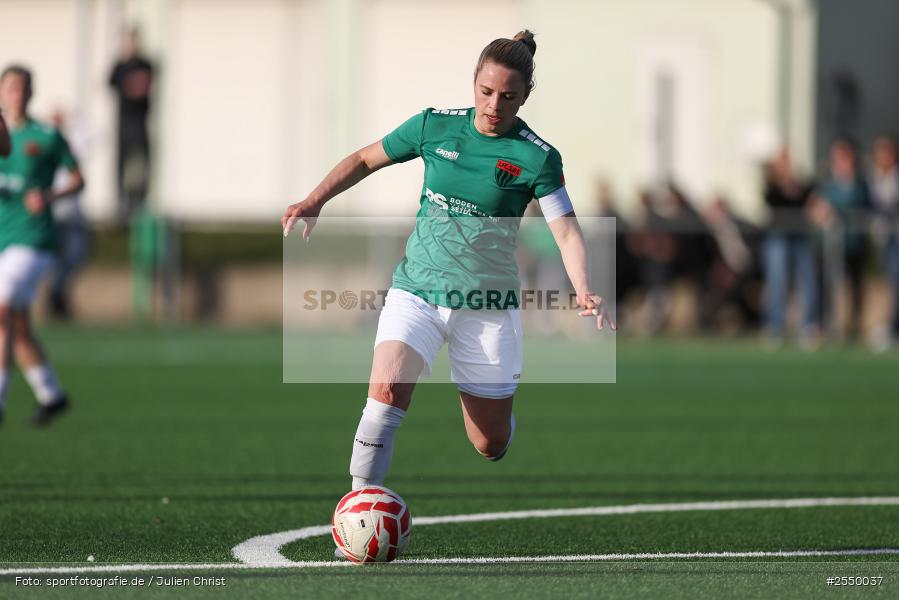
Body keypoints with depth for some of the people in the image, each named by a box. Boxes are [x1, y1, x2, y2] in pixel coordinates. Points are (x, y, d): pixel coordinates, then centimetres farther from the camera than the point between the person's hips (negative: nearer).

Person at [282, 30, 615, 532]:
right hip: (417, 290, 1)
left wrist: (585, 293, -34)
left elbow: (566, 231, -17)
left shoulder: (537, 157, -8)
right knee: (387, 391, -26)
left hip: (488, 304, -1)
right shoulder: (435, 126, -1)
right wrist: (315, 202, -1)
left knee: (490, 447, 8)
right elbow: (366, 160, 12)